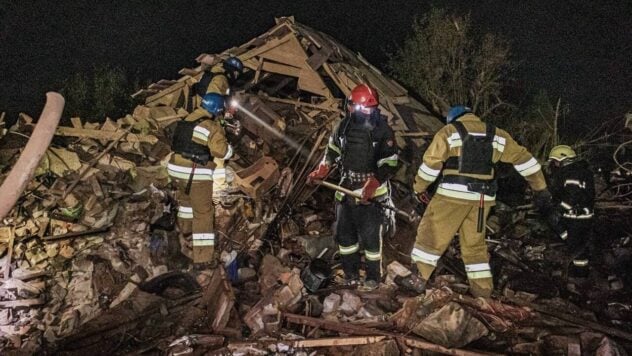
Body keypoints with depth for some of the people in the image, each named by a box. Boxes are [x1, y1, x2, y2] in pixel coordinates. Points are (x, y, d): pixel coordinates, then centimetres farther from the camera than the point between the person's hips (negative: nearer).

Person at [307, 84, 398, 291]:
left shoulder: (383, 130, -12)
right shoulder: (343, 127, 2)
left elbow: (389, 164, -14)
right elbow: (332, 153, 16)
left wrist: (371, 186, -25)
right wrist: (319, 173, 2)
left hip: (372, 193, -5)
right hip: (346, 190, 5)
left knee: (371, 237, -2)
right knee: (344, 233, 12)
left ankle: (373, 277, 16)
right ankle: (351, 273, 27)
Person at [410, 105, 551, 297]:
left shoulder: (449, 131, 2)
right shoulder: (496, 135, 14)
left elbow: (431, 163, -5)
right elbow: (523, 159, 15)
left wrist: (419, 187, 8)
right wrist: (540, 188, 20)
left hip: (454, 193, -4)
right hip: (483, 197, 5)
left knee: (431, 235, 5)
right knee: (475, 243, 15)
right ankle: (482, 291, 20)